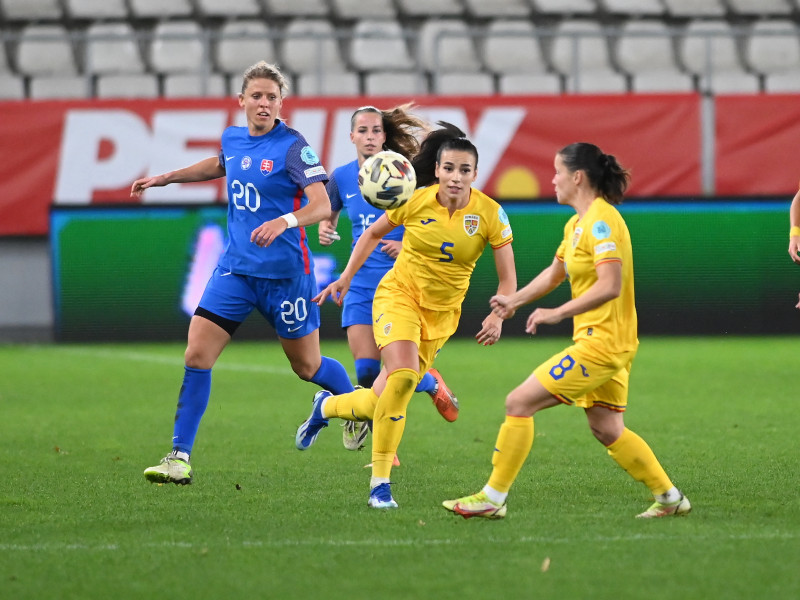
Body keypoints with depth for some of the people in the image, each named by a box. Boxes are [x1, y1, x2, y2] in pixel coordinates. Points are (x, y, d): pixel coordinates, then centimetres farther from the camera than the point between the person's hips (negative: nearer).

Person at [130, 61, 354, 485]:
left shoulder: (292, 147, -13)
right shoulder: (232, 139, 6)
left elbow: (321, 204, -22)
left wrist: (285, 221, -40)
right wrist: (166, 178, 31)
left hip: (284, 271, -5)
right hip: (235, 268, 5)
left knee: (307, 366, 8)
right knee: (197, 355, -8)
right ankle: (180, 457, -3)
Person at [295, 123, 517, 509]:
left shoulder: (490, 214, -12)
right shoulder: (415, 201, -12)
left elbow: (507, 278, -5)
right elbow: (373, 234, 7)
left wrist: (497, 317, -20)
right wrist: (346, 278, 5)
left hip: (442, 311, 2)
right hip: (399, 293, -2)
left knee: (378, 404, 1)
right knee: (403, 376, -28)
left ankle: (328, 406, 35)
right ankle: (380, 480, -17)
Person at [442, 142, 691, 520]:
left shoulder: (601, 221, -17)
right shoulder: (578, 223, 13)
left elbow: (610, 285, -27)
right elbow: (555, 273, 30)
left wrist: (558, 313, -27)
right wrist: (515, 300, 22)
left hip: (602, 343, -10)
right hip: (604, 343, 10)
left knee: (519, 403, -8)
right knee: (606, 429, 15)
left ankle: (493, 498, -4)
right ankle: (670, 498, 19)